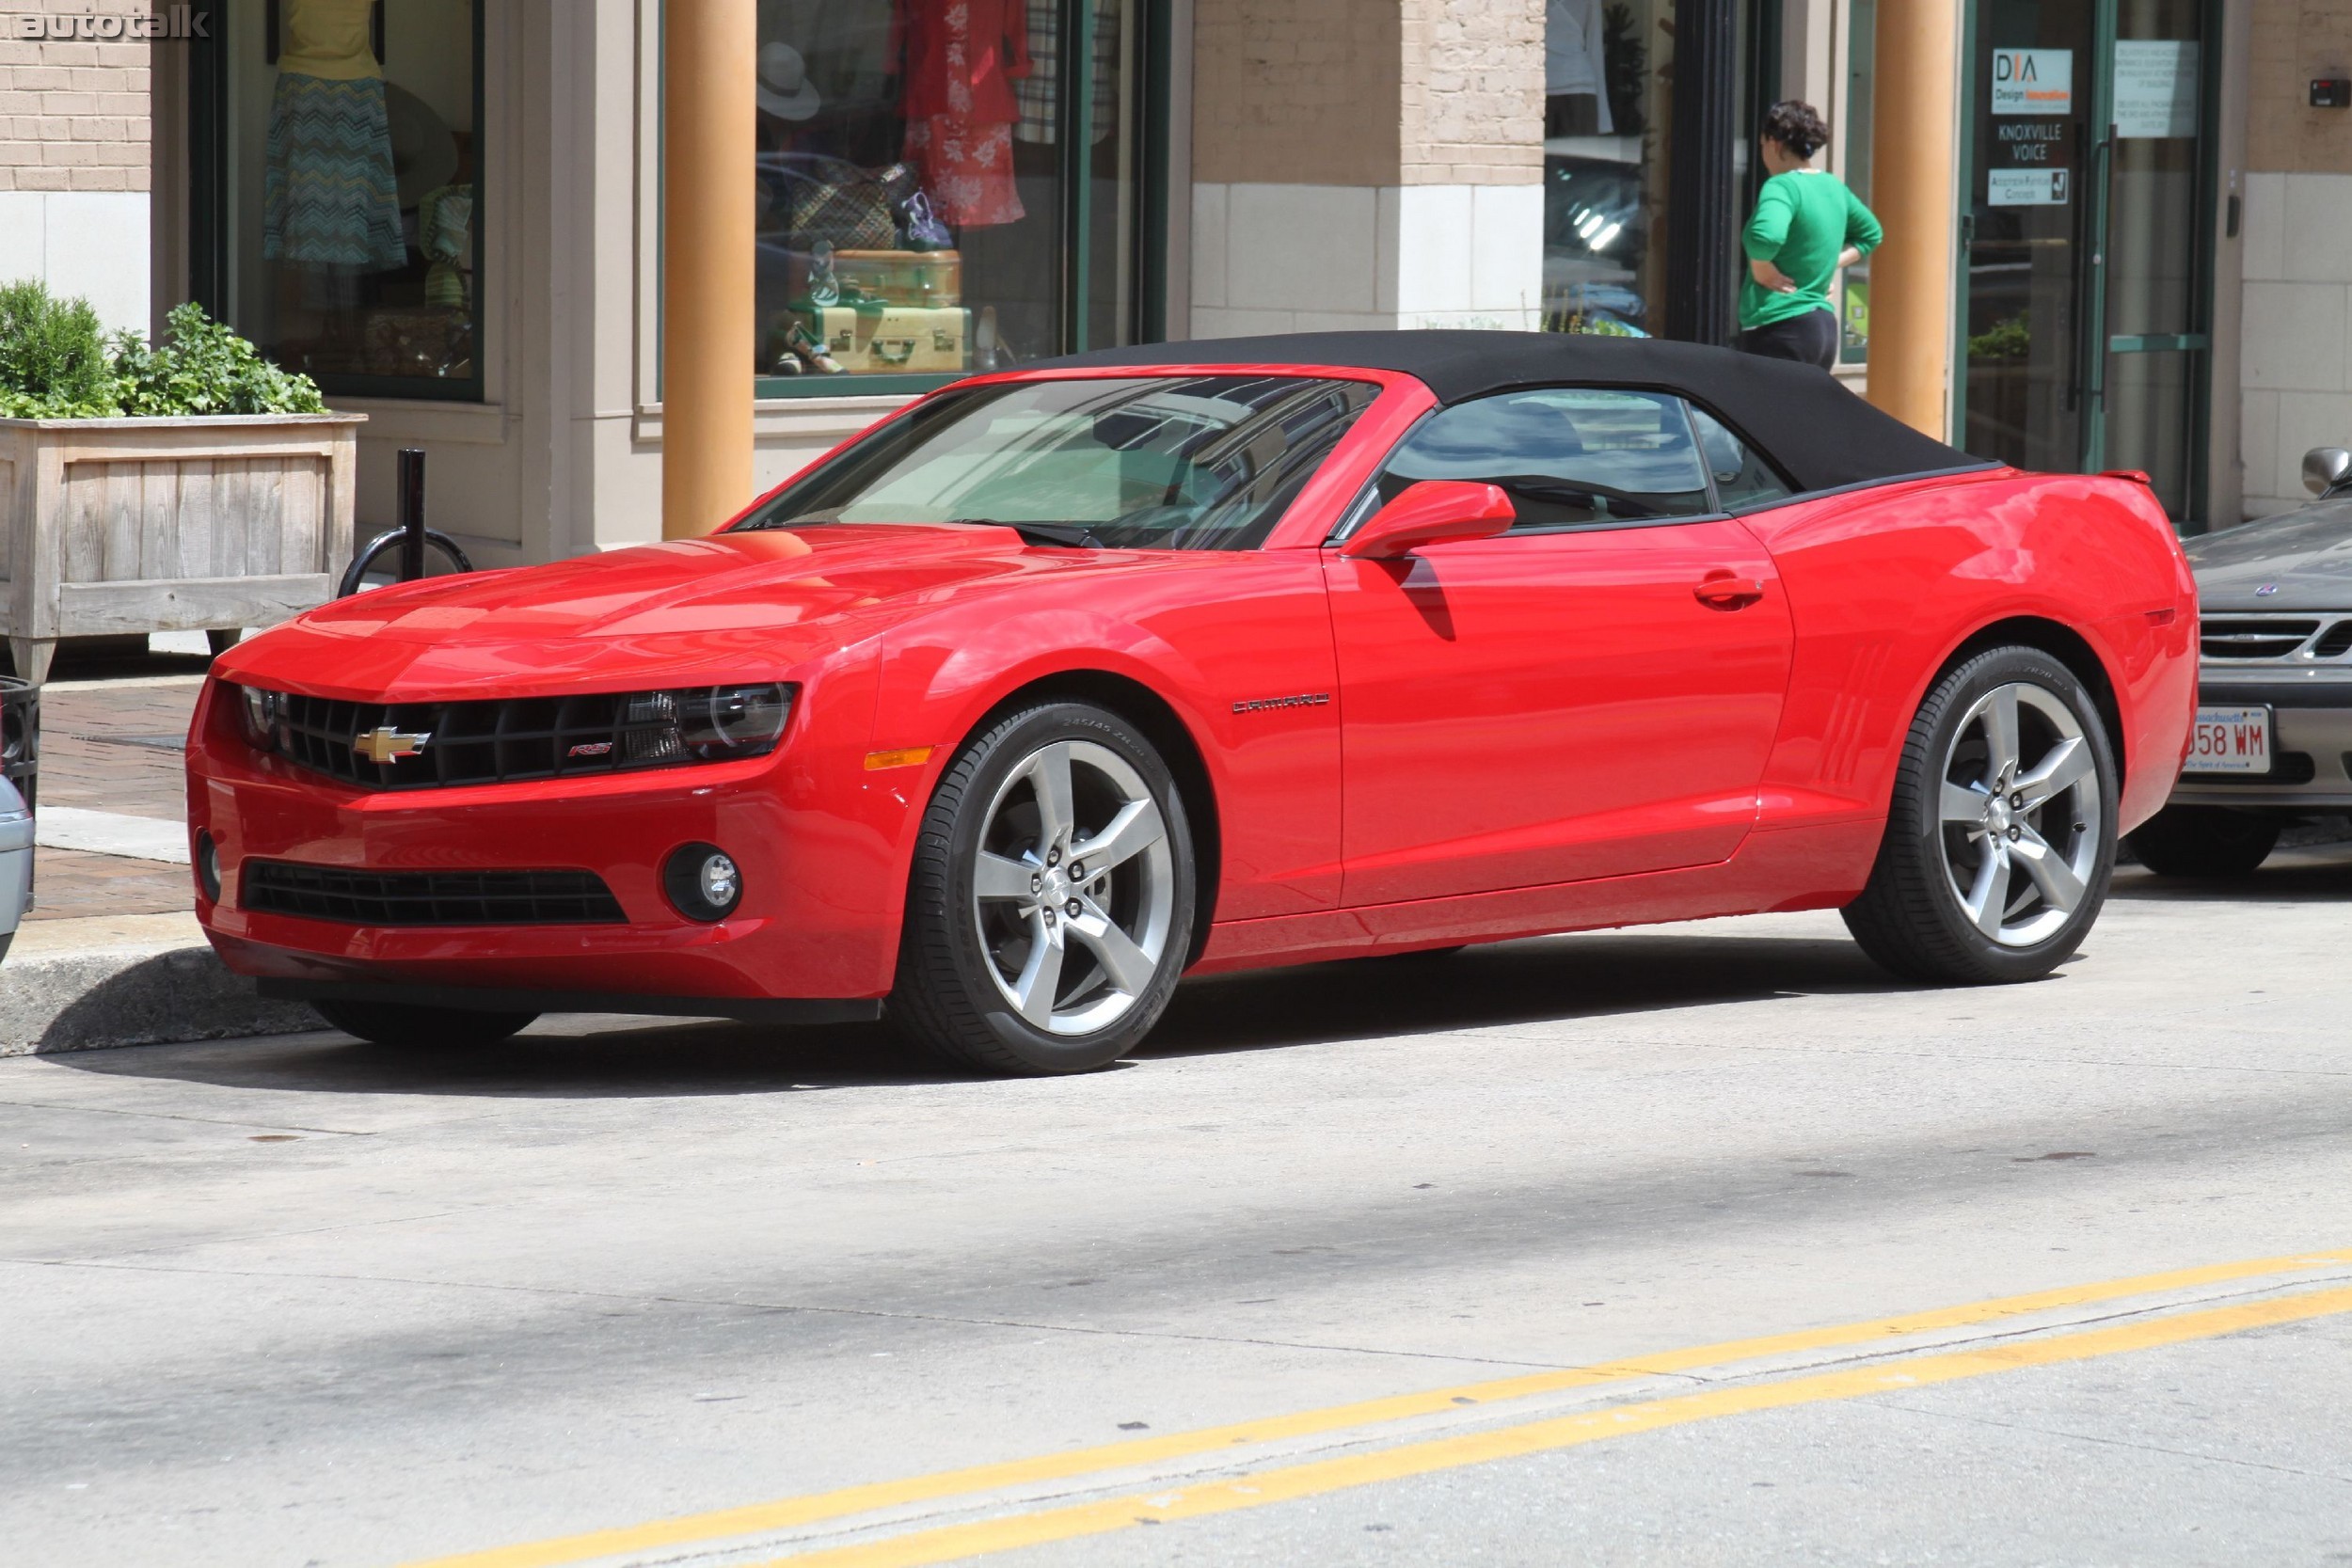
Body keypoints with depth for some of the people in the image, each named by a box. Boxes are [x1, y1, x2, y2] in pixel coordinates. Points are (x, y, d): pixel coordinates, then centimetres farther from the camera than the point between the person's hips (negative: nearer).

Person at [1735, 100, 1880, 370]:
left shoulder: (1782, 187, -13)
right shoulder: (1834, 187, 14)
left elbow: (1765, 236, -33)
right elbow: (1871, 233, 31)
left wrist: (1761, 270, -15)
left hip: (1780, 330, -9)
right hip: (1824, 327, 9)